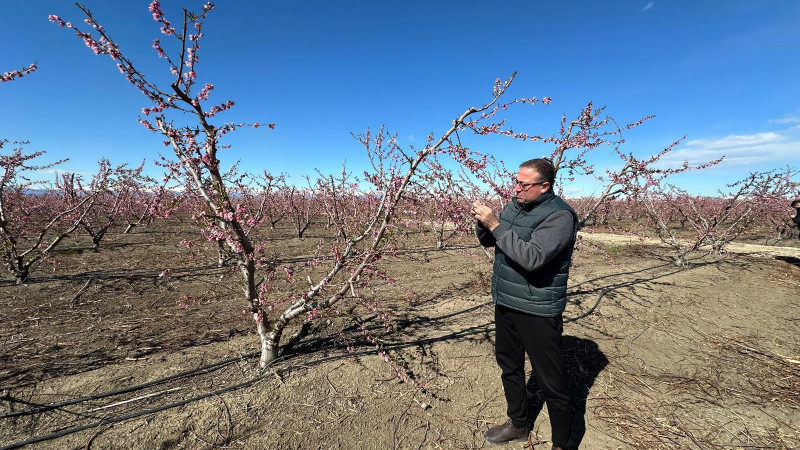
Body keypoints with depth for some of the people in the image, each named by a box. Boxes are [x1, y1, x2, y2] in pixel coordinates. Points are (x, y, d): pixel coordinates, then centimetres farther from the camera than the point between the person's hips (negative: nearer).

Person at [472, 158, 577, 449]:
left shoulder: (559, 215, -18)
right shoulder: (514, 206, 6)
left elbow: (532, 258, -31)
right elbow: (488, 241, 12)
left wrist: (495, 224, -29)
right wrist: (482, 222, -9)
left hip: (537, 312, -8)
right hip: (505, 303, 8)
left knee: (550, 382, 6)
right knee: (509, 365, 22)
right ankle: (518, 424, 44)